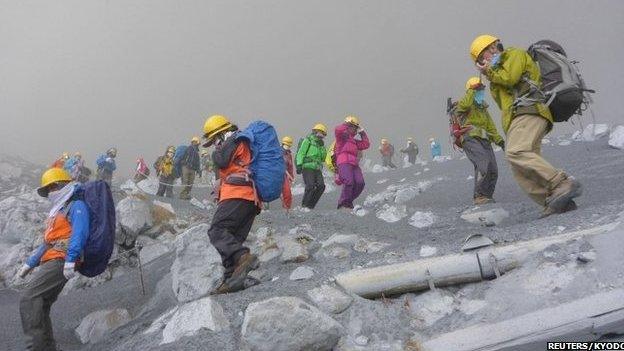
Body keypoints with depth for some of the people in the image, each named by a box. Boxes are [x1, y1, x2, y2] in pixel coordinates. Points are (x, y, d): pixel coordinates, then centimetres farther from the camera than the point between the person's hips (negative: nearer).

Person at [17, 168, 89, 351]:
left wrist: (70, 260, -28)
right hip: (51, 262, 10)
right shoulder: (59, 211, 29)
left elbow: (79, 233, -18)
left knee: (28, 297, -21)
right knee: (40, 308, 8)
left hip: (60, 261, -10)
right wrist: (30, 263, 33)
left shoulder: (77, 206, -1)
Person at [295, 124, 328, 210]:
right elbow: (301, 153, -5)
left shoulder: (320, 144, 24)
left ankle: (310, 205, -1)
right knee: (310, 186, -17)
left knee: (321, 186, -9)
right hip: (307, 167, -7)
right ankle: (304, 205, -5)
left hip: (317, 168, 7)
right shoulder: (308, 140, 3)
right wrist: (299, 165, -16)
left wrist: (323, 149, 11)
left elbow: (323, 159, 24)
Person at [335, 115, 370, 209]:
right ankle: (343, 203, -14)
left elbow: (366, 145, 30)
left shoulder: (354, 141, 34)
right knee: (349, 182, -26)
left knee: (360, 183, -13)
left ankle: (348, 201, 0)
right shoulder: (342, 135, 12)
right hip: (344, 162, -7)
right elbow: (337, 130, -11)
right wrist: (346, 124, 4)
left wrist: (362, 133, 30)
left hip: (354, 164, 7)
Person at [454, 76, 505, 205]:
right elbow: (463, 105, -21)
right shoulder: (464, 105, 7)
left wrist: (499, 140, 18)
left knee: (493, 170, -2)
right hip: (471, 139, -8)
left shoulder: (483, 108, 31)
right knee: (483, 163, -27)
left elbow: (491, 127, 30)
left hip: (484, 140, 8)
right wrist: (471, 91, -15)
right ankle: (479, 196, -26)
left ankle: (487, 196, 9)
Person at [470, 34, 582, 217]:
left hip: (528, 111, -9)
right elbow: (502, 103, 26)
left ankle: (563, 184, -36)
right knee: (522, 172, -6)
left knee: (516, 152, -32)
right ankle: (555, 203, -13)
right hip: (516, 119, 9)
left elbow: (509, 78, -7)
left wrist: (489, 71, 9)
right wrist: (492, 80, 17)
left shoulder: (515, 54, 13)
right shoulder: (500, 71, 36)